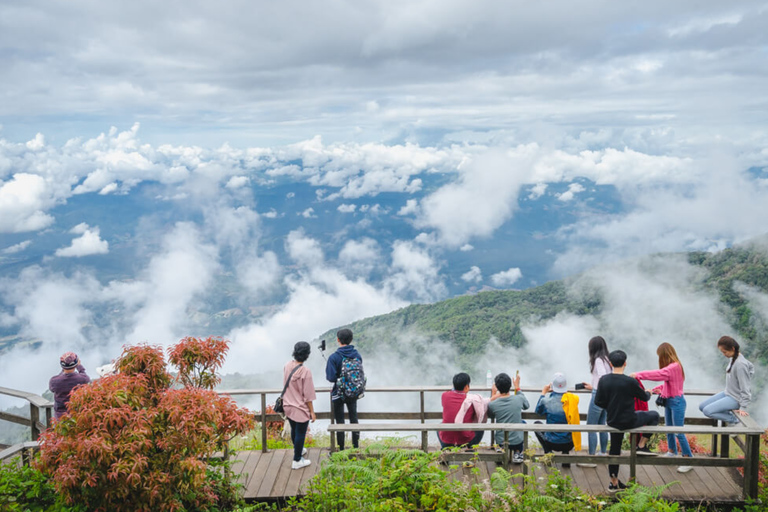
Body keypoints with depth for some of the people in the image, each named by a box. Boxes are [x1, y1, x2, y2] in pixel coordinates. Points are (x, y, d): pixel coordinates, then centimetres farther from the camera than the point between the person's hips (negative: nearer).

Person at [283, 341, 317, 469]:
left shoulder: (287, 366, -6)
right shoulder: (305, 371, -26)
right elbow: (307, 395, -20)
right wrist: (312, 412, -9)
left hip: (288, 406, 7)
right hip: (300, 408, -7)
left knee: (294, 430, 26)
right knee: (300, 434, 10)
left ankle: (298, 450, 48)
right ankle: (297, 461, 21)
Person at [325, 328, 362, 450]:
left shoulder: (334, 357, -20)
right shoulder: (358, 355, -6)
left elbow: (331, 378, -20)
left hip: (339, 394, -4)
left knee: (340, 421, 7)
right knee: (353, 418, 18)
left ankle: (341, 448, 14)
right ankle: (356, 446, 27)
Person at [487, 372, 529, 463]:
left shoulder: (492, 404, -17)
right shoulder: (519, 399, -17)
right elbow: (526, 406, 10)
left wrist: (493, 395, 11)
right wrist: (517, 388, 15)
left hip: (501, 443, 1)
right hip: (517, 441, -1)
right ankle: (517, 453, 21)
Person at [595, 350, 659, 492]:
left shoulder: (604, 380, -6)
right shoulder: (630, 382, -18)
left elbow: (598, 401, -2)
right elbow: (644, 397, -2)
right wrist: (649, 393, 22)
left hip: (612, 421, 5)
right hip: (629, 421, -5)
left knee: (614, 449, 18)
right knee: (654, 415, 17)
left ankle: (614, 483, 24)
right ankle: (641, 446, 17)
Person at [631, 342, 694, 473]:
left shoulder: (674, 367, -22)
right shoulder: (671, 367, 9)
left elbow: (658, 374, -30)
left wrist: (638, 375, -26)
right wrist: (654, 390, 6)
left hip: (677, 401, -10)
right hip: (669, 401, 10)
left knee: (679, 432, -6)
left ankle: (689, 459, 1)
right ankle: (672, 452, 36)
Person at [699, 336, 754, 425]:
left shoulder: (740, 364, -26)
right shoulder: (733, 358, 1)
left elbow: (745, 388, -22)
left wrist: (743, 408, -20)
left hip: (735, 399, -9)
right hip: (727, 393, 10)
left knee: (707, 411, -18)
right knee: (702, 406, 9)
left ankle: (733, 419, -1)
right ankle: (728, 414, 7)